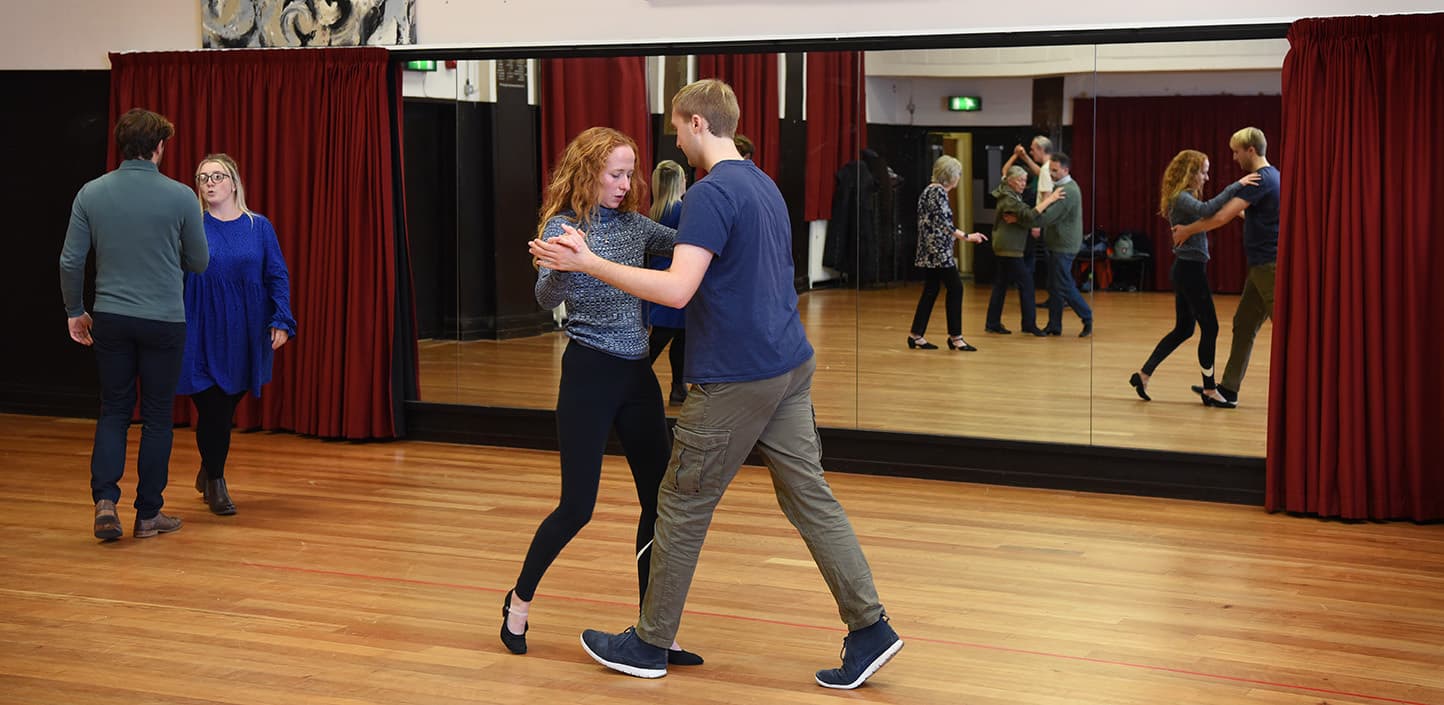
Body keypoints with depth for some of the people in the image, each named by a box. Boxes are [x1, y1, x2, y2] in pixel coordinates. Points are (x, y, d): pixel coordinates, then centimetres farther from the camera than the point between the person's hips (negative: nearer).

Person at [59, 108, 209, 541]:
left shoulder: (91, 194, -2)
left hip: (111, 320, 2)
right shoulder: (180, 197, -8)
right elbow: (199, 263, 2)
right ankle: (148, 513, 13)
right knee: (157, 416, 8)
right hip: (164, 322, -2)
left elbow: (70, 262, -2)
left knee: (114, 412, 13)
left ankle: (105, 498, -5)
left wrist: (75, 311, 12)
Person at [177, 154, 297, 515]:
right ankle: (215, 484, 13)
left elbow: (278, 277, 5)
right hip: (204, 334, -2)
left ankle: (208, 472, 32)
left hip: (245, 337, 2)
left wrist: (282, 321, -6)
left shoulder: (259, 227, 4)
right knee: (212, 408, -4)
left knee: (227, 407, 10)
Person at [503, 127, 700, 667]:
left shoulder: (633, 224, 8)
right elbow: (547, 297, -22)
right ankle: (519, 600, 22)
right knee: (577, 505, -3)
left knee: (660, 498, 2)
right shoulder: (563, 226, -8)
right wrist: (561, 264, -43)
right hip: (590, 372, -6)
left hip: (637, 373, 6)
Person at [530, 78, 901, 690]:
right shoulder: (764, 186, 14)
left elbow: (678, 289, -26)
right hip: (790, 365, 9)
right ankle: (870, 629, 5)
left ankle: (649, 645, 16)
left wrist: (587, 263, -24)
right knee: (810, 497, 9)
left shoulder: (712, 193, -16)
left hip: (735, 379, -9)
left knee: (682, 508, 4)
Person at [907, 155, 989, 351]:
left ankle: (916, 335, 10)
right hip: (939, 252, -10)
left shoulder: (928, 191, 16)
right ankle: (955, 336, -2)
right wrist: (966, 236, -23)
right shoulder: (939, 192, -14)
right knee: (955, 288, -5)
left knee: (930, 291, 10)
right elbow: (943, 223, -21)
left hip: (928, 252, 10)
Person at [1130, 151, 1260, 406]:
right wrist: (1236, 186, -35)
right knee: (1209, 328, -2)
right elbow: (1206, 209, -35)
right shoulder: (1181, 198, -17)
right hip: (1190, 269, -10)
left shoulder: (1185, 198, 13)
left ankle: (1144, 374, 18)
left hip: (1187, 269, 10)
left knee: (1183, 329, 16)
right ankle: (1209, 390, 6)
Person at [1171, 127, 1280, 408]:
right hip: (1263, 266, 10)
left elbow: (1223, 216, -22)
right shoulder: (1271, 176, 15)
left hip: (1270, 267, -10)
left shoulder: (1261, 180, -17)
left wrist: (1187, 230, -12)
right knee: (1244, 324, 11)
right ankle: (1228, 388, 14)